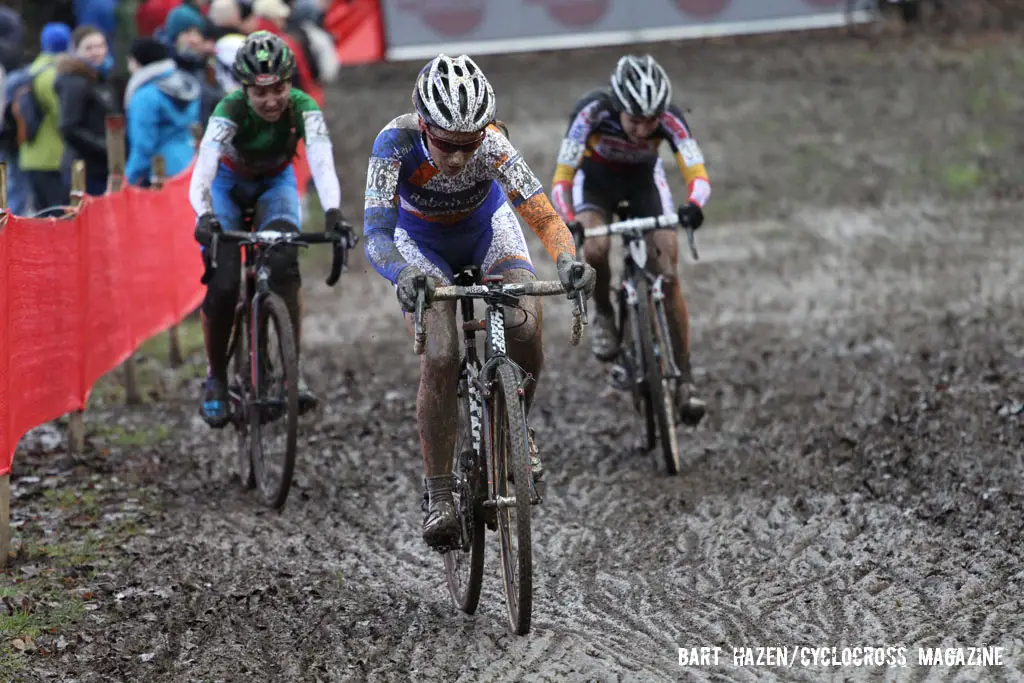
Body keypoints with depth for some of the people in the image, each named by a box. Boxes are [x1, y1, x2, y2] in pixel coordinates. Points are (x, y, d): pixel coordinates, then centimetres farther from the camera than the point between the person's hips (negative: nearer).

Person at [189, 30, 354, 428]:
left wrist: (333, 212, -63)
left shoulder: (303, 109, -31)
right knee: (222, 285, -16)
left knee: (284, 267, -25)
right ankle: (216, 378, 4)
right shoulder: (229, 112, -35)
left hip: (275, 182, 1)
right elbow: (203, 170, -48)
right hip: (228, 183, -1)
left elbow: (322, 163, -45)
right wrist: (204, 216, -67)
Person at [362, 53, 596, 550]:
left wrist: (567, 261, -59)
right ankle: (438, 494, -8)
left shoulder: (491, 144, -35)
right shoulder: (396, 143, -37)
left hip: (487, 226, 1)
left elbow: (543, 215, -39)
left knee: (525, 329, -23)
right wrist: (402, 276, -63)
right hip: (422, 241, -1)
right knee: (440, 356, -20)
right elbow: (376, 234, -42)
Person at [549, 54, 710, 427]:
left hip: (644, 177, 1)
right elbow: (561, 179, -37)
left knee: (668, 273, -12)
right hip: (595, 176, -1)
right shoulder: (592, 112, -37)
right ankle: (604, 314, -1)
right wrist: (568, 224, -54)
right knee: (596, 248, -32)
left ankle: (684, 378, -4)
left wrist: (693, 206, -60)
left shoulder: (670, 119, -34)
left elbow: (698, 174, -38)